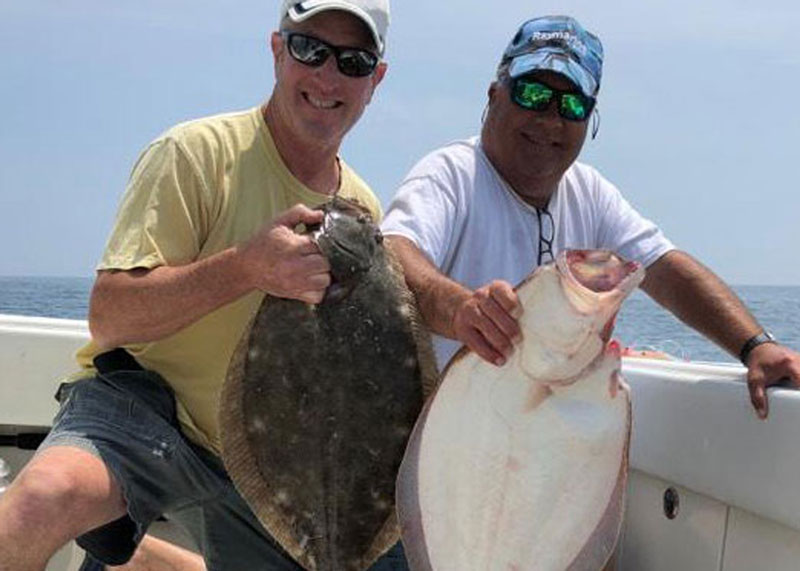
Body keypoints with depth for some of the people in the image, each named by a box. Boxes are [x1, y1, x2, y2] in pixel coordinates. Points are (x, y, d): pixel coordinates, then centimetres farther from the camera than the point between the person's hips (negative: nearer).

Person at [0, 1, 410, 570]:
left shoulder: (363, 210, 5)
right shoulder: (198, 152, -14)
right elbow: (108, 315, -21)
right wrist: (246, 266, -33)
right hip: (143, 402, -6)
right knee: (47, 494, -37)